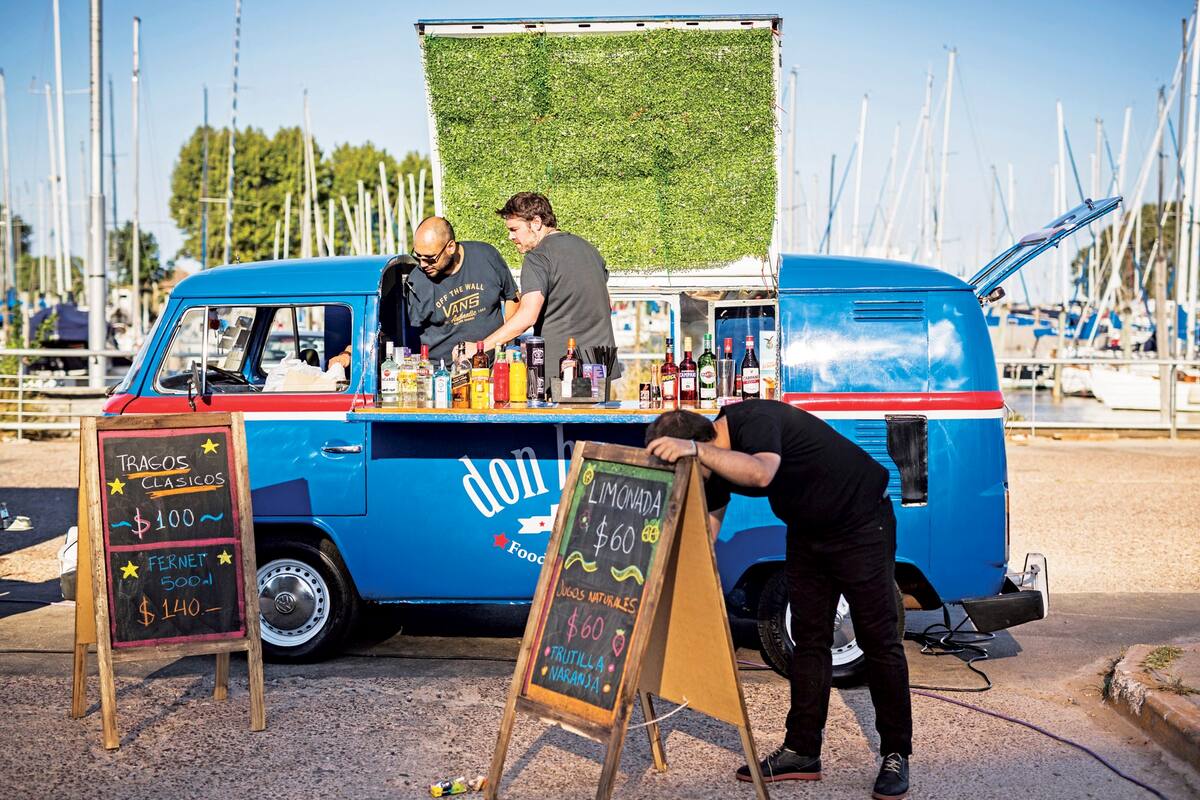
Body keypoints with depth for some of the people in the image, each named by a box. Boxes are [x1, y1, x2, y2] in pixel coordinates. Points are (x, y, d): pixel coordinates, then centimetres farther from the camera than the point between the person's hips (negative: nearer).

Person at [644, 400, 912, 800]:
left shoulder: (755, 420, -30)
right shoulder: (715, 463, -5)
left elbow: (761, 472, -52)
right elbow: (705, 533, 1)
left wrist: (694, 449, -58)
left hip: (862, 521, -8)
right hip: (808, 531, 8)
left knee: (879, 640, -4)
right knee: (808, 639, 7)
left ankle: (896, 756, 5)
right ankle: (802, 752, 13)